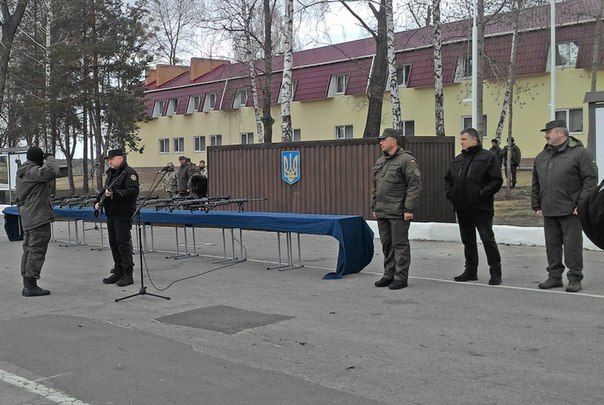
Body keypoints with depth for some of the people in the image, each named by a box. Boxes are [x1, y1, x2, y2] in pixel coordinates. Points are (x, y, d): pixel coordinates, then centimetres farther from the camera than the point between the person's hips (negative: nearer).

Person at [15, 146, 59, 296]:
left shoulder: (22, 172, 17)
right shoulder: (32, 171, -15)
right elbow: (51, 172, -31)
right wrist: (50, 158, -15)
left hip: (27, 217, 11)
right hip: (38, 217, -11)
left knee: (28, 250, 14)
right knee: (37, 251, -8)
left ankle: (27, 284, 19)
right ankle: (30, 285, -8)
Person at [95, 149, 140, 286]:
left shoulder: (129, 173, -10)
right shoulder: (111, 173, 18)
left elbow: (133, 191, -23)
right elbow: (105, 190, 28)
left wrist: (114, 193, -30)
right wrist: (98, 202, 12)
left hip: (123, 214, -9)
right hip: (111, 214, 9)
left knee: (123, 243, -10)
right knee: (113, 244, 12)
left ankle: (128, 275, -5)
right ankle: (118, 272, 21)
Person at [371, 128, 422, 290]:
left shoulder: (406, 160, -9)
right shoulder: (380, 161, 17)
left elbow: (415, 185, -14)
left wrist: (409, 209, -17)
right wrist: (374, 207, 19)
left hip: (398, 213, -8)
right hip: (382, 213, 8)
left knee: (400, 244, -2)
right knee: (387, 244, 12)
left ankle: (401, 277, 4)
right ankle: (389, 275, 22)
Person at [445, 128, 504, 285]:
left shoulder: (488, 157, -4)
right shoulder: (457, 160, 16)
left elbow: (497, 180, -11)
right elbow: (448, 179, 24)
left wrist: (483, 193, -18)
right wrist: (450, 193, 7)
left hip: (481, 207, -7)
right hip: (462, 207, 7)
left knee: (488, 239, -5)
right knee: (468, 241, 13)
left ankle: (495, 272, 3)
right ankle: (471, 270, 22)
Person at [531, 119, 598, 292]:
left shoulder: (579, 153, -5)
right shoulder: (542, 157, 15)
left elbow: (591, 180, -9)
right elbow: (535, 184, 19)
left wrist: (581, 205, -14)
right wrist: (536, 206, 13)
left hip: (571, 212, -6)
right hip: (548, 212, 6)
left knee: (572, 245, -2)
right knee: (552, 245, 11)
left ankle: (574, 279, 6)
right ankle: (554, 277, 20)